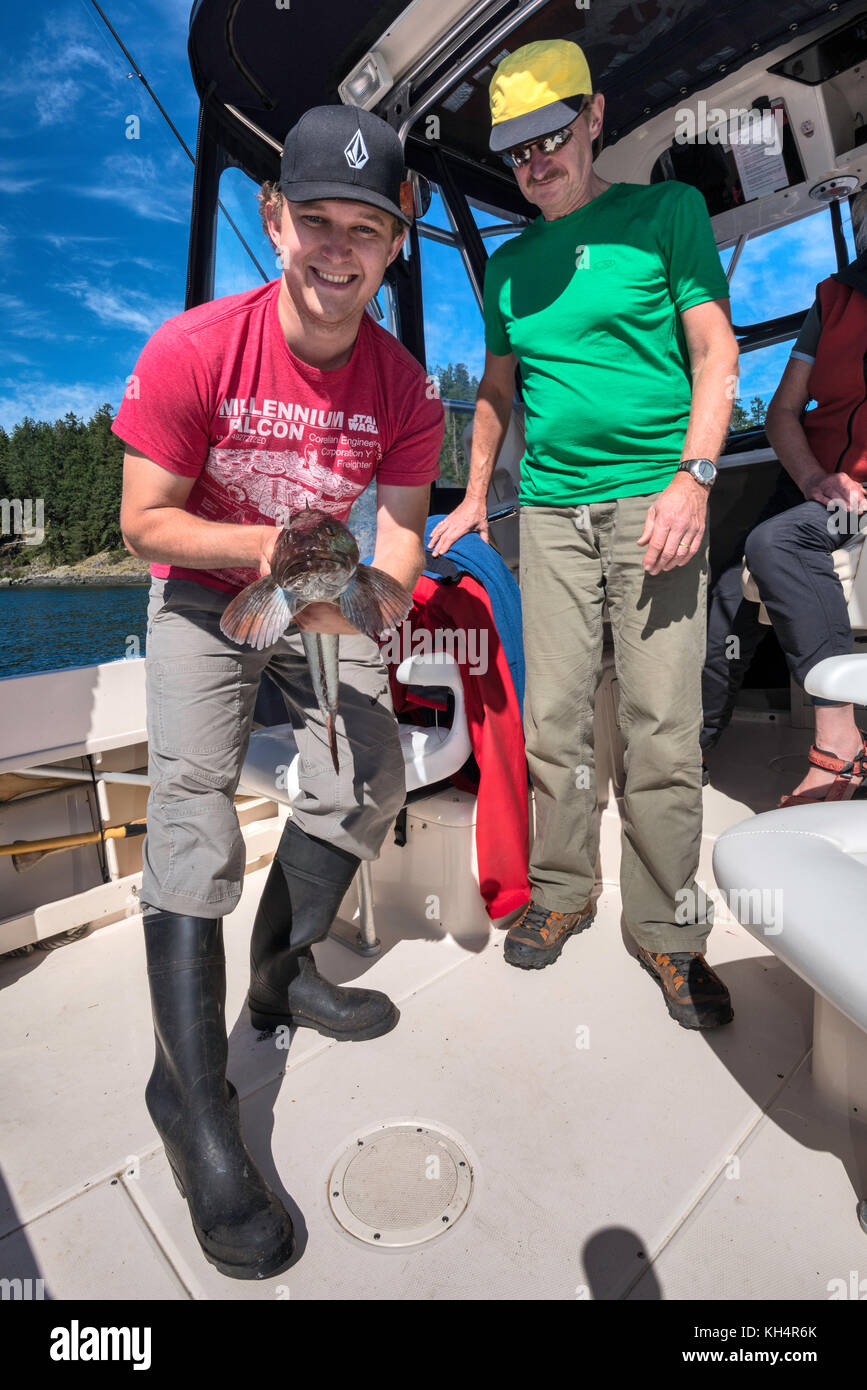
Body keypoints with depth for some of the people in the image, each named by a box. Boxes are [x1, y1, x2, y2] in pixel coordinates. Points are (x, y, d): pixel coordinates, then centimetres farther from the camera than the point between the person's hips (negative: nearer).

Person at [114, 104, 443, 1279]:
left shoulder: (404, 388, -9)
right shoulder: (194, 351, -18)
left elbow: (400, 534, -9)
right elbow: (144, 522, -16)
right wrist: (265, 545, -31)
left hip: (322, 600, 4)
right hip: (201, 593, -3)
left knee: (372, 775, -6)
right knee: (195, 799, -20)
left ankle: (283, 971, 17)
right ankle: (192, 1097, -10)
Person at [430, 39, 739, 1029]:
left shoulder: (665, 212, 9)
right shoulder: (509, 264, 19)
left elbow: (716, 353, 2)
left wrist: (693, 477, -12)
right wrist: (474, 499, 19)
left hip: (652, 496, -3)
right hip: (549, 509, 4)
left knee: (662, 726, -6)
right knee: (553, 717, 1)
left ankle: (667, 927, 11)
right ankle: (560, 892, 18)